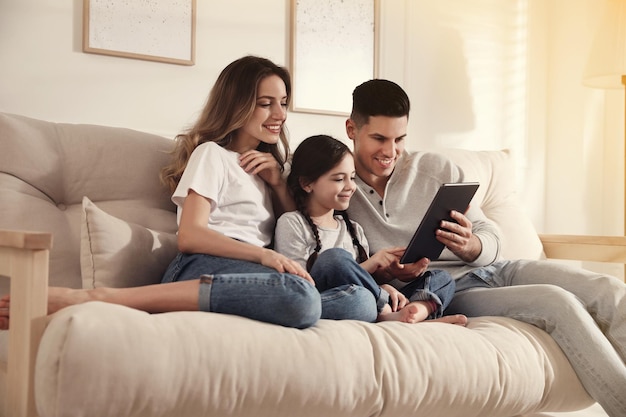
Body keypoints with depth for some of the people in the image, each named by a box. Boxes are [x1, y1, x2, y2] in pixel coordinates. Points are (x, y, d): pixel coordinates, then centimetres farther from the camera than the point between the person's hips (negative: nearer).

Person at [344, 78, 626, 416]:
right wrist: (386, 272, -21)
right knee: (557, 303, -27)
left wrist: (469, 246, -18)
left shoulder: (436, 169, 6)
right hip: (442, 293, -4)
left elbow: (492, 242, 6)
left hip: (493, 270, 5)